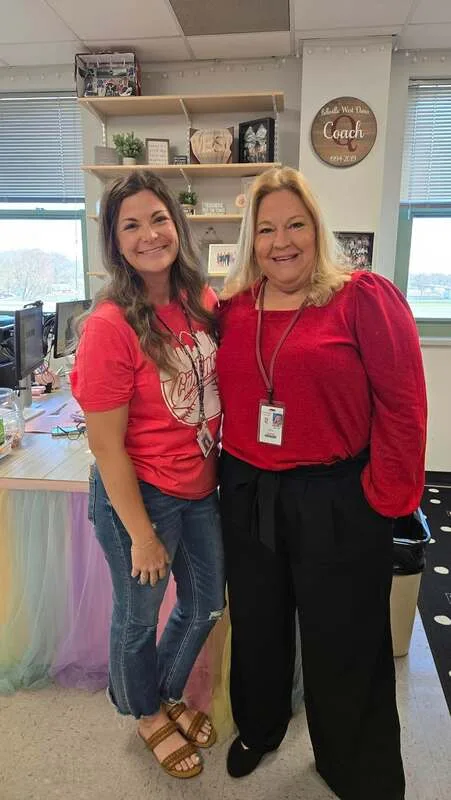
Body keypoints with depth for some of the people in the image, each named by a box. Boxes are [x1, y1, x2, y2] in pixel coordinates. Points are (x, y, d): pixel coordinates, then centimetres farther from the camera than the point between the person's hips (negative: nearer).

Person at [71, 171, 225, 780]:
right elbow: (106, 446, -19)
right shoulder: (110, 325, -22)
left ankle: (168, 695, 55)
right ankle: (146, 713, 53)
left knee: (206, 602, 24)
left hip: (202, 489, 7)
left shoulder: (202, 302, -3)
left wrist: (225, 472, 6)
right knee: (139, 615, 19)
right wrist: (142, 534, -14)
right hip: (140, 496, -6)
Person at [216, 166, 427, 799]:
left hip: (336, 503, -4)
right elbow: (221, 399, 10)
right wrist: (225, 472, 3)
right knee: (256, 626, 25)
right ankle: (259, 727, 55)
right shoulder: (231, 309, 3)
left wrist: (385, 499, -14)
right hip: (248, 498, 5)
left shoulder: (363, 296, -11)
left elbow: (402, 404, -13)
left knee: (343, 644, 16)